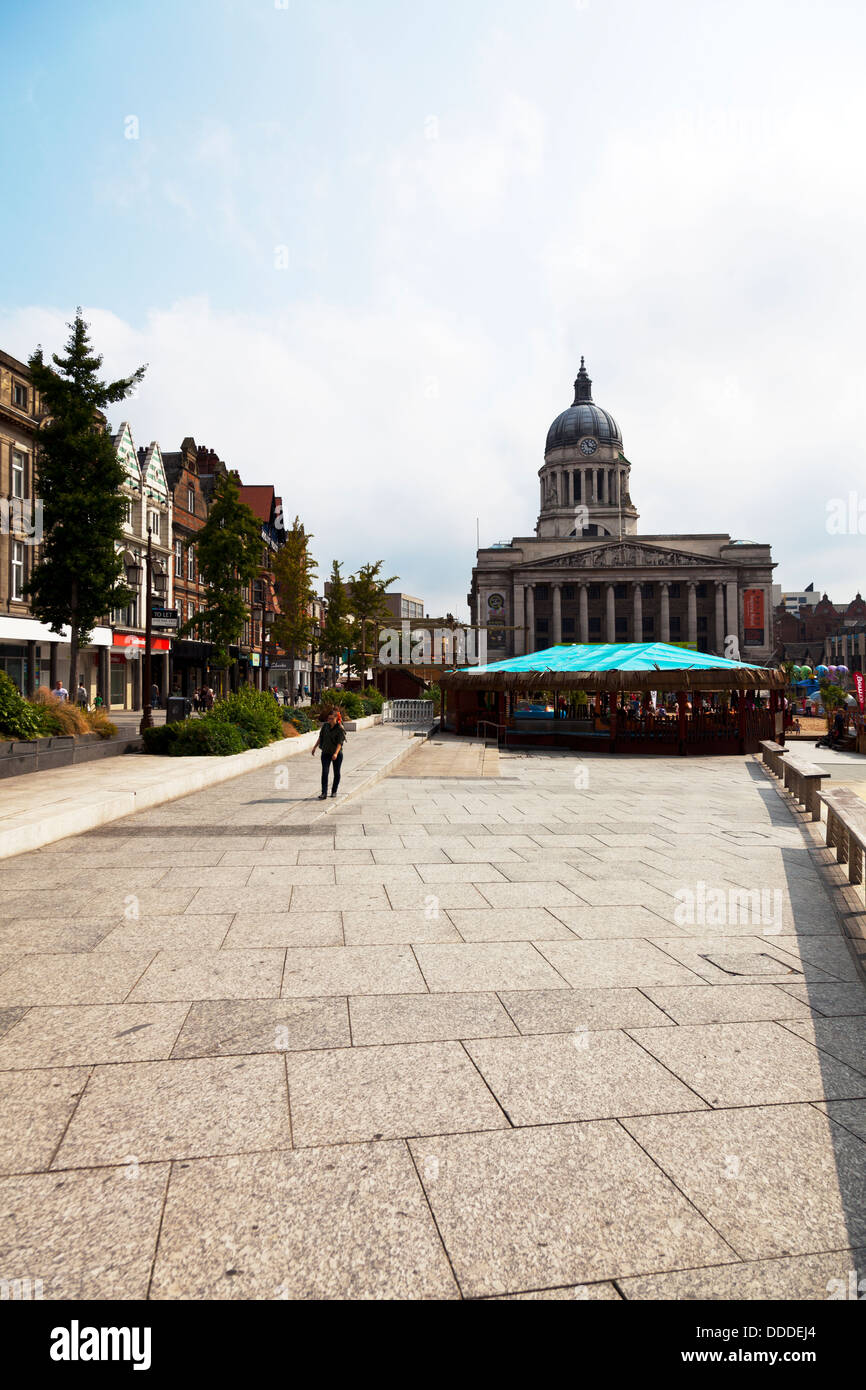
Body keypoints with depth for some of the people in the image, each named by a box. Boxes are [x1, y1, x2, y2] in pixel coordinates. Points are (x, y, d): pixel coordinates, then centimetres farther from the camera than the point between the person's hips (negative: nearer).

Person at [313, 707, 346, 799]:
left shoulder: (340, 729, -13)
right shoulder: (325, 725, 1)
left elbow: (340, 743, -20)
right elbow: (320, 737, 13)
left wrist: (336, 753, -32)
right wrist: (315, 747, 14)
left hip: (337, 754, -2)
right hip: (326, 753, 3)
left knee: (337, 773, 9)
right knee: (324, 772, -11)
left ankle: (334, 791, 27)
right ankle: (324, 794, -16)